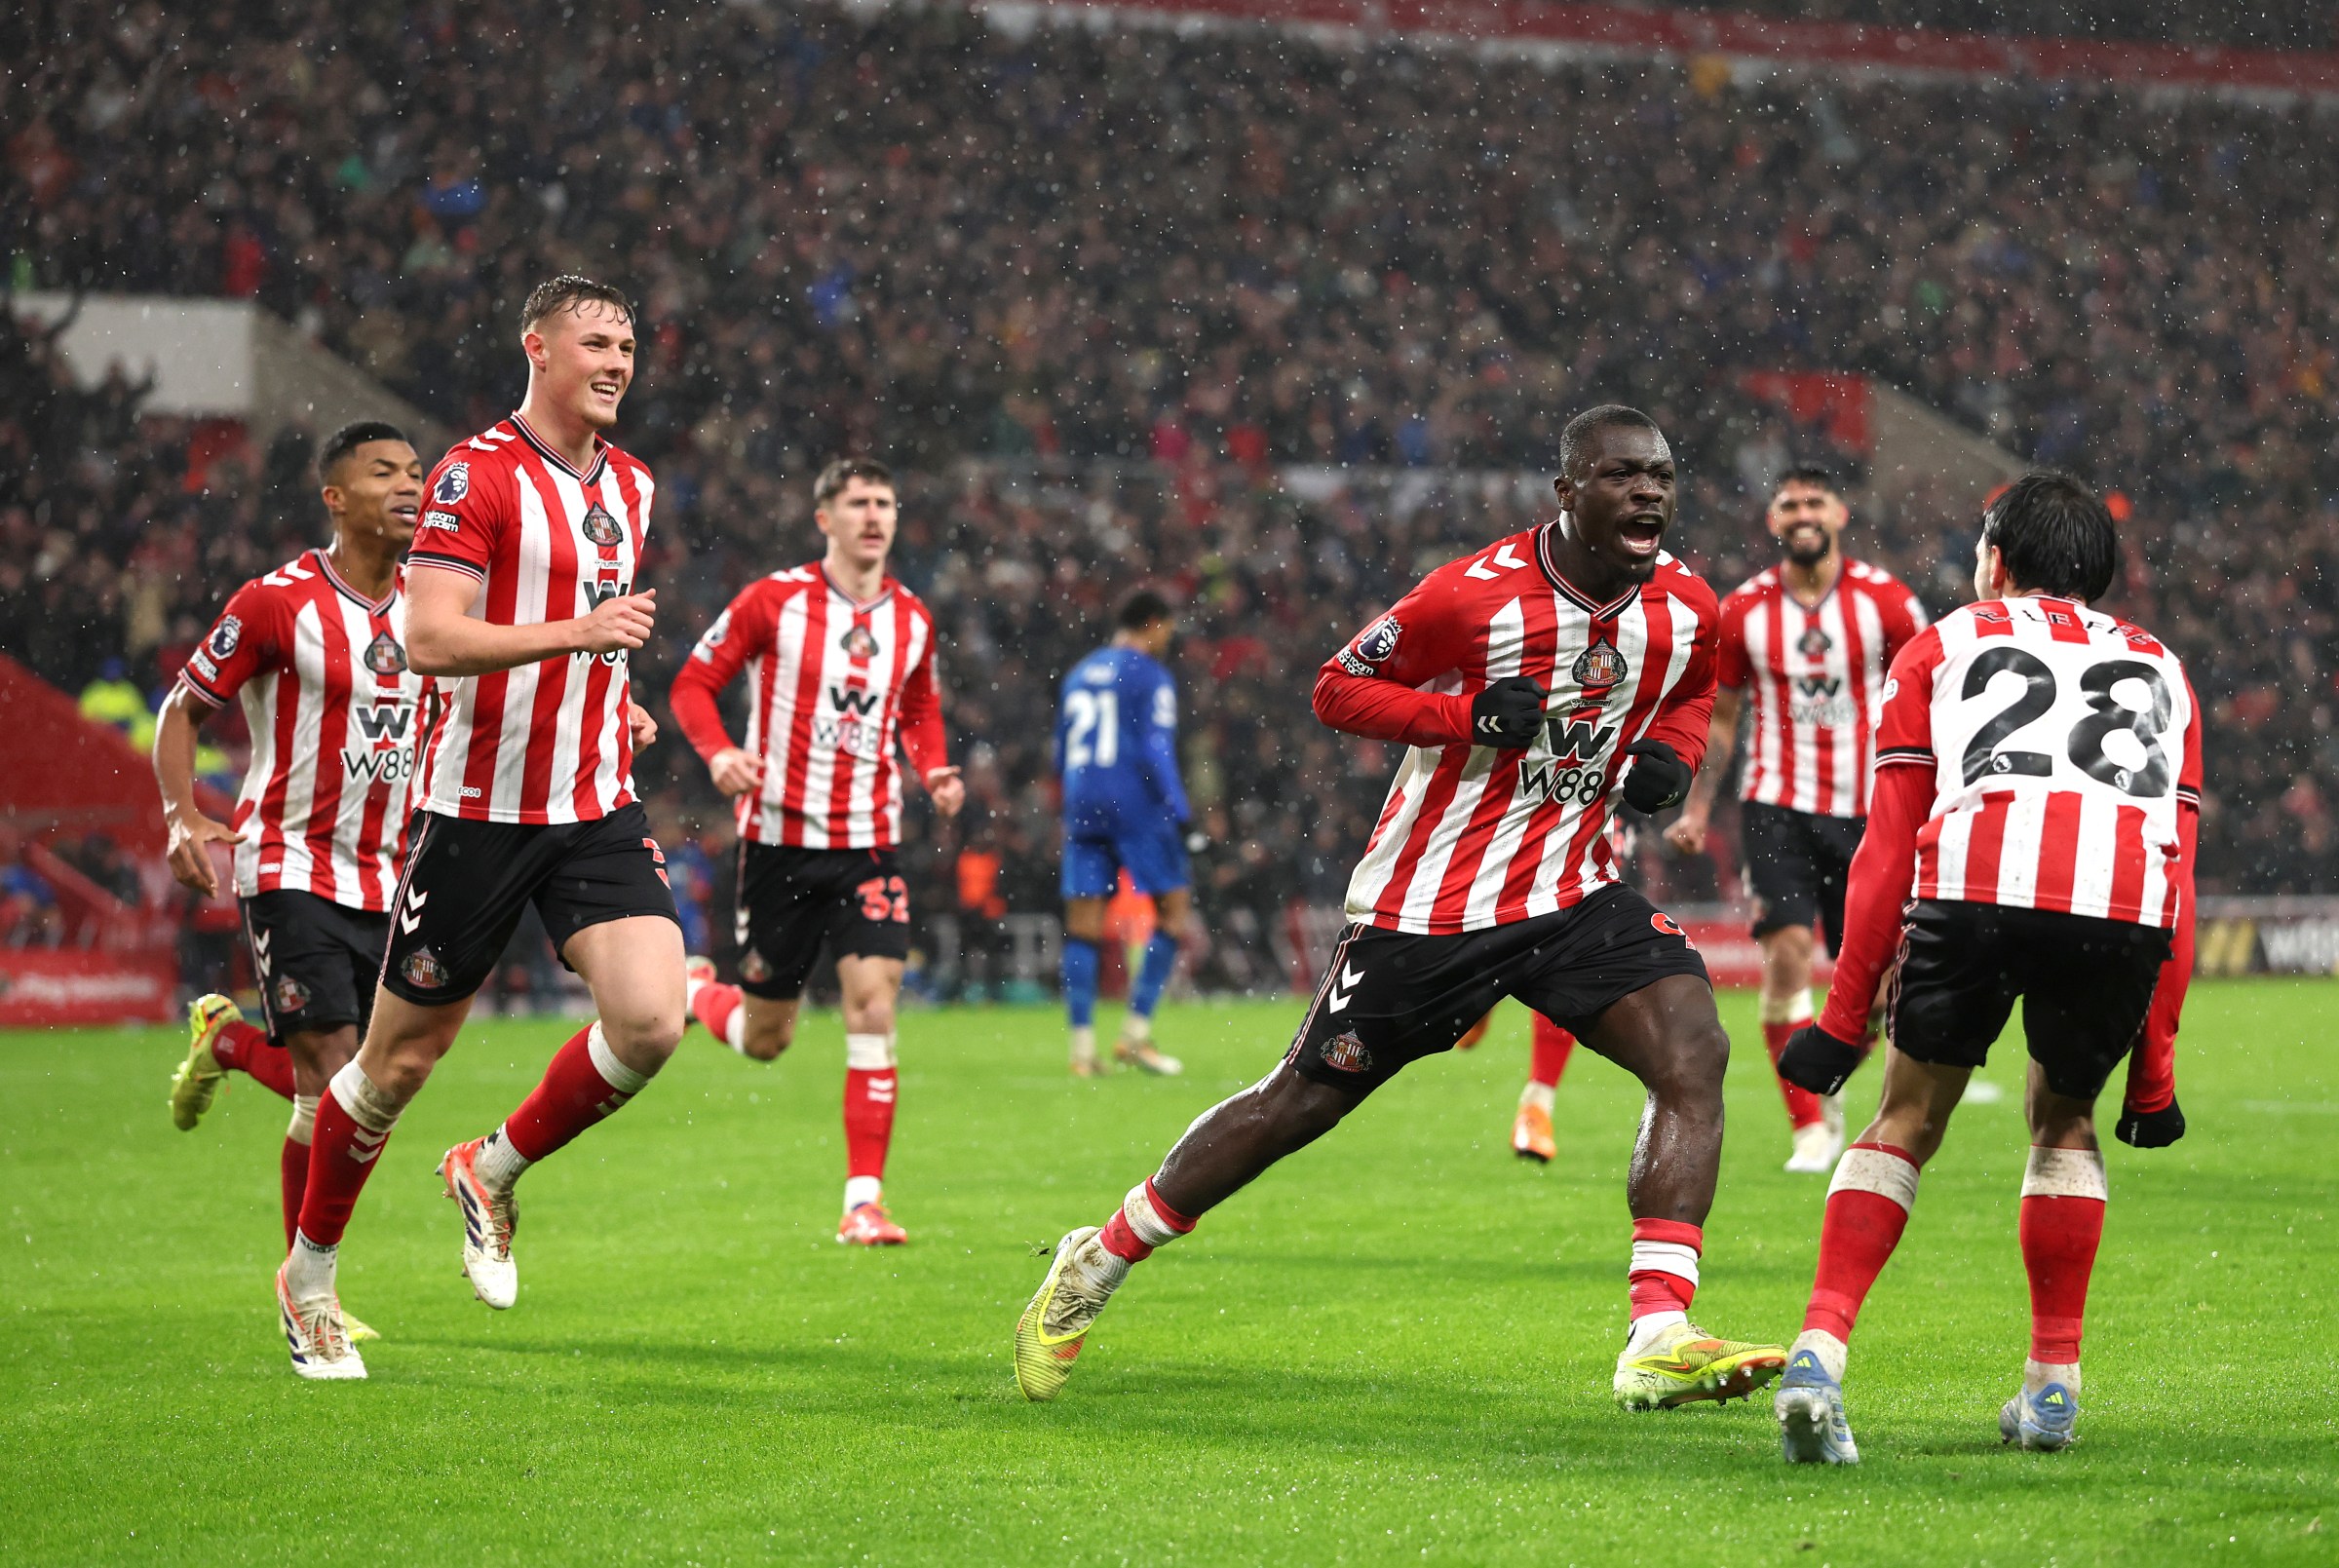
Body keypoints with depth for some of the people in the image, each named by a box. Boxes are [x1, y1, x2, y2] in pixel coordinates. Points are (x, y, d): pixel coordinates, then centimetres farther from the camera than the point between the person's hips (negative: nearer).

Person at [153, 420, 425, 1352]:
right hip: (290, 867, -6)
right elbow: (182, 710, -2)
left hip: (384, 881, 6)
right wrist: (182, 818, -15)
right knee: (331, 1082, -13)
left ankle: (226, 1040, 38)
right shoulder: (278, 603, -9)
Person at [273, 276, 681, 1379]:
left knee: (652, 1018, -14)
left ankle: (493, 1173, 11)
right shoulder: (475, 475, -12)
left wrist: (613, 700, 14)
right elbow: (429, 638, -21)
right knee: (403, 1055, 3)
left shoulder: (628, 486, 12)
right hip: (479, 807, -6)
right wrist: (578, 632, -28)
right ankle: (308, 1273, 23)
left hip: (596, 808, 6)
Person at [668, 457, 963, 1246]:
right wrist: (718, 751, -21)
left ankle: (864, 1201, -10)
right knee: (763, 1039, 6)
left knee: (874, 1004, -14)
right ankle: (694, 991, 43)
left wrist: (934, 769, 2)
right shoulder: (773, 602, -7)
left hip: (869, 840, 2)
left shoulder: (912, 619, 5)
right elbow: (693, 684, -2)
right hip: (780, 835, -2)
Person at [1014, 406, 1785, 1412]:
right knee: (1297, 1106, 5)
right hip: (1429, 904, -4)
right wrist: (1470, 714, -24)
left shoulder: (1687, 610, -2)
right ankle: (1094, 1265, 26)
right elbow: (1337, 688, -10)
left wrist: (1670, 753, -1)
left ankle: (1659, 1339, -23)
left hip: (1571, 894, 4)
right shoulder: (1479, 594, -19)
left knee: (1695, 1056, -19)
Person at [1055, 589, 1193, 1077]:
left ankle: (1082, 1047, -2)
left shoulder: (1079, 675, 17)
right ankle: (1136, 1032, -3)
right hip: (1136, 807, -6)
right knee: (1174, 909, 4)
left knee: (1082, 929, 3)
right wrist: (1180, 814, -12)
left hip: (1082, 807, 6)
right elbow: (1156, 751, -13)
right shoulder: (1150, 676, -4)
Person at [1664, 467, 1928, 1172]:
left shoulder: (1885, 600, -2)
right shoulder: (1741, 611, 1)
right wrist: (1697, 810, 3)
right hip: (1776, 805, 0)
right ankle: (1809, 1127, -10)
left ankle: (1829, 1084, 32)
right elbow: (1719, 717, 11)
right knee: (1786, 951, -16)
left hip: (1866, 809, 0)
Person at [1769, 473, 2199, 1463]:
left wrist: (1845, 1015, 23)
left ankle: (1820, 1351, -4)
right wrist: (2155, 1066, 29)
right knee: (2063, 1121, 25)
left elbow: (1889, 849, 21)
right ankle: (2054, 1382, 19)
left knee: (1907, 1121, 13)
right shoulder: (2160, 670, 36)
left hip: (1978, 873, -2)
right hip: (2128, 899, 2)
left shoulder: (1943, 647, 30)